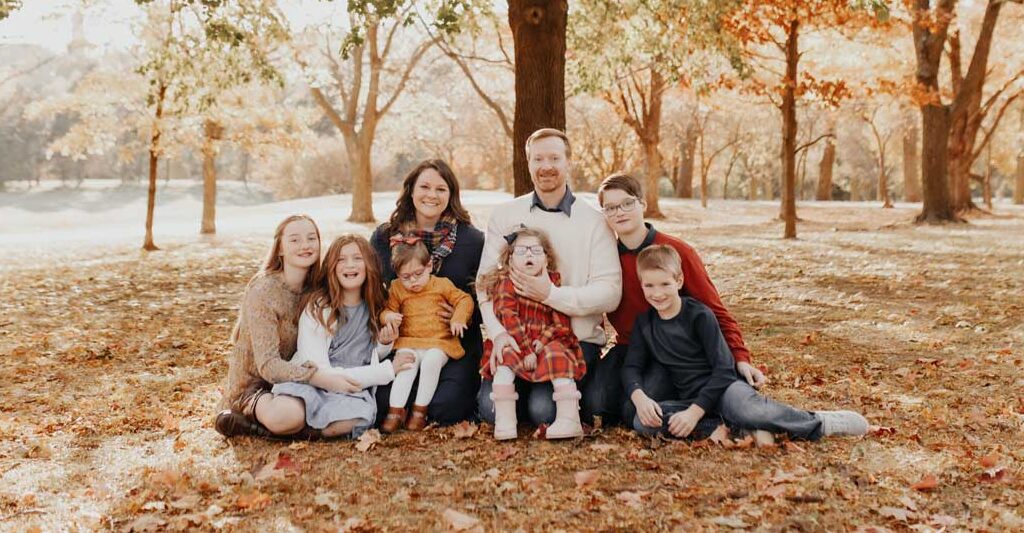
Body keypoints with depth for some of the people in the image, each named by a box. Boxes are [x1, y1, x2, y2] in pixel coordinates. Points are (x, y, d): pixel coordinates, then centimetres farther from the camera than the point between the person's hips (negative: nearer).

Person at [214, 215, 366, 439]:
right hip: (254, 386, -8)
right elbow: (268, 366, -23)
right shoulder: (263, 291, -16)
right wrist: (322, 379, -33)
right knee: (289, 414, -40)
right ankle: (248, 412, -8)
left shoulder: (315, 288, 4)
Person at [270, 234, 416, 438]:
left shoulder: (375, 308, 7)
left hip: (354, 393, 3)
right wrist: (387, 370, -14)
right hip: (310, 384, -3)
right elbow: (318, 371, -15)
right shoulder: (317, 308, -9)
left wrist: (384, 344, -6)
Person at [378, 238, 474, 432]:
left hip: (439, 343, -1)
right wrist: (388, 316, -13)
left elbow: (464, 300, 4)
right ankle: (395, 411, -25)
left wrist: (458, 319, -13)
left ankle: (420, 410, -20)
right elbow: (387, 310, 12)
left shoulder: (442, 285, 5)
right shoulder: (397, 289, 9)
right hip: (409, 343, 2)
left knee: (431, 361, -32)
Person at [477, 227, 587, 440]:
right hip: (513, 343, -1)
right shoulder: (506, 283, -1)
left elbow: (562, 323, -1)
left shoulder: (553, 283, 5)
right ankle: (504, 420, -30)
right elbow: (508, 318, -14)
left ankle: (569, 418, -30)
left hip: (546, 344, 1)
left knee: (557, 354, -28)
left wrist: (543, 341, -18)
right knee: (507, 357, -30)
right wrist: (525, 350, -22)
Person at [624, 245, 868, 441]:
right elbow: (631, 367, 2)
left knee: (748, 411, -39)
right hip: (686, 398, 5)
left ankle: (819, 423, -15)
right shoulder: (644, 323, 5)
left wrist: (695, 411, -24)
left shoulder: (699, 315, -9)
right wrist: (639, 397, -22)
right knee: (642, 421, -25)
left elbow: (724, 368, -13)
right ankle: (731, 427, -22)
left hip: (722, 387, -4)